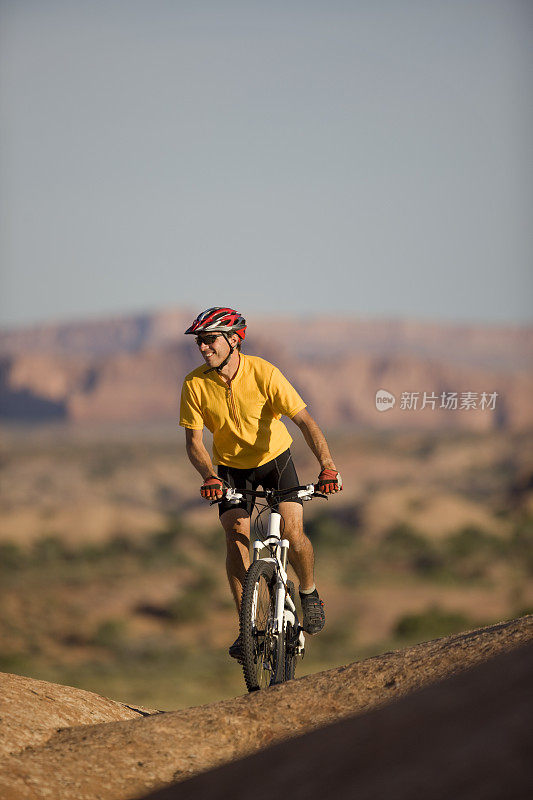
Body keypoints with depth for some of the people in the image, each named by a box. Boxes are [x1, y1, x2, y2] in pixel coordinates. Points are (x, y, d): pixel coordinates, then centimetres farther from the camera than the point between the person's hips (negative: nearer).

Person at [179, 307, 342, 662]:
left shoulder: (263, 373, -26)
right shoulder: (195, 384, -19)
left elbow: (305, 420, -27)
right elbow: (194, 440, -14)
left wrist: (328, 466, -39)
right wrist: (209, 477, -33)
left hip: (274, 457, -2)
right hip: (232, 467, 2)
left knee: (293, 532, -16)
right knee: (236, 537, -16)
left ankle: (309, 592, 14)